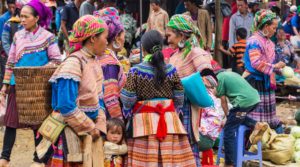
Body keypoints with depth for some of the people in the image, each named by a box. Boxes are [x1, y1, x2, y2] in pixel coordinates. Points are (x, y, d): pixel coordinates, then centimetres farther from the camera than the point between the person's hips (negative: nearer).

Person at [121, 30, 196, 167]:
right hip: (169, 120, 2)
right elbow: (179, 99, 5)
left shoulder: (135, 71, -6)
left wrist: (128, 116, 12)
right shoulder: (171, 70, 1)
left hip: (144, 121, -2)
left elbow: (128, 100, -5)